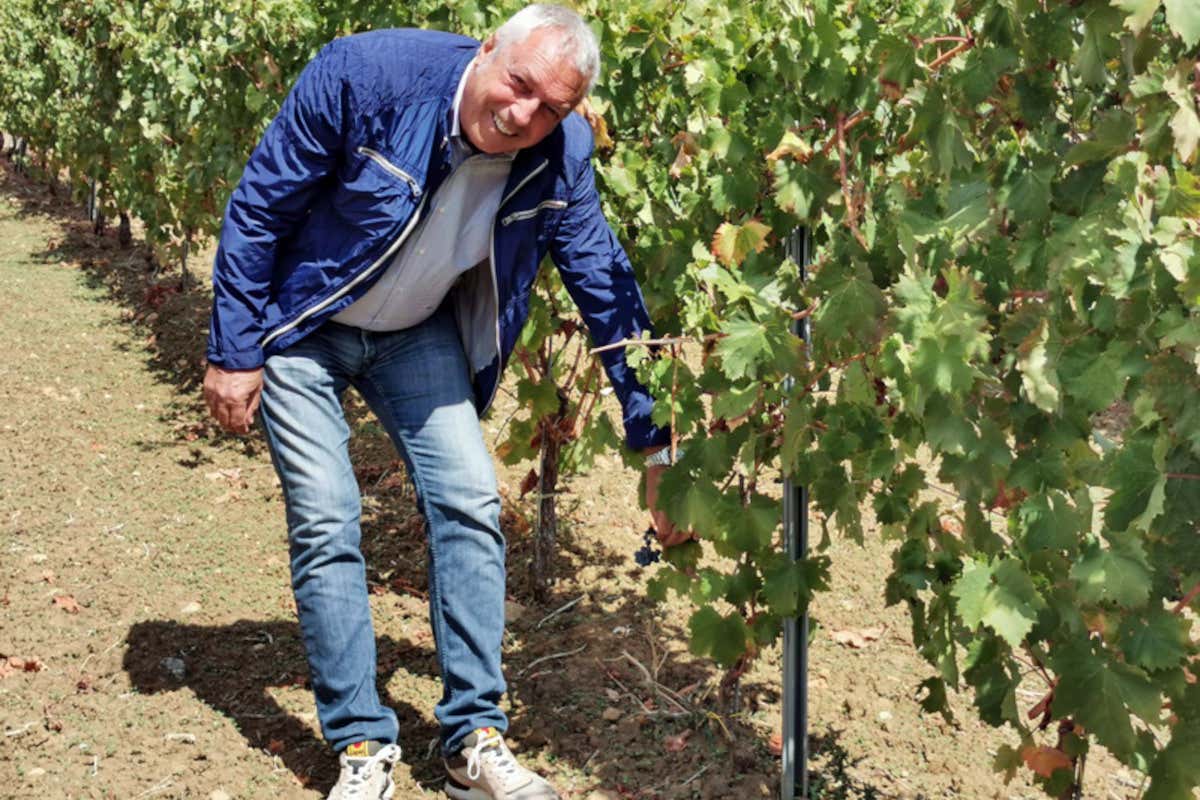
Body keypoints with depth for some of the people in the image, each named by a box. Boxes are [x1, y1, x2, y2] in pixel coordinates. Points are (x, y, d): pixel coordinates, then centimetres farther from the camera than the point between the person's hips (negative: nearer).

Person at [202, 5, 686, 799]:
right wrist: (236, 354, -15)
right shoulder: (365, 75, -29)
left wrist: (657, 438, -9)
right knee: (326, 522, -9)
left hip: (418, 334, 3)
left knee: (470, 503, -7)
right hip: (301, 326, -3)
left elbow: (609, 290, -9)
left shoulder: (561, 157, -19)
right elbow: (257, 208, -18)